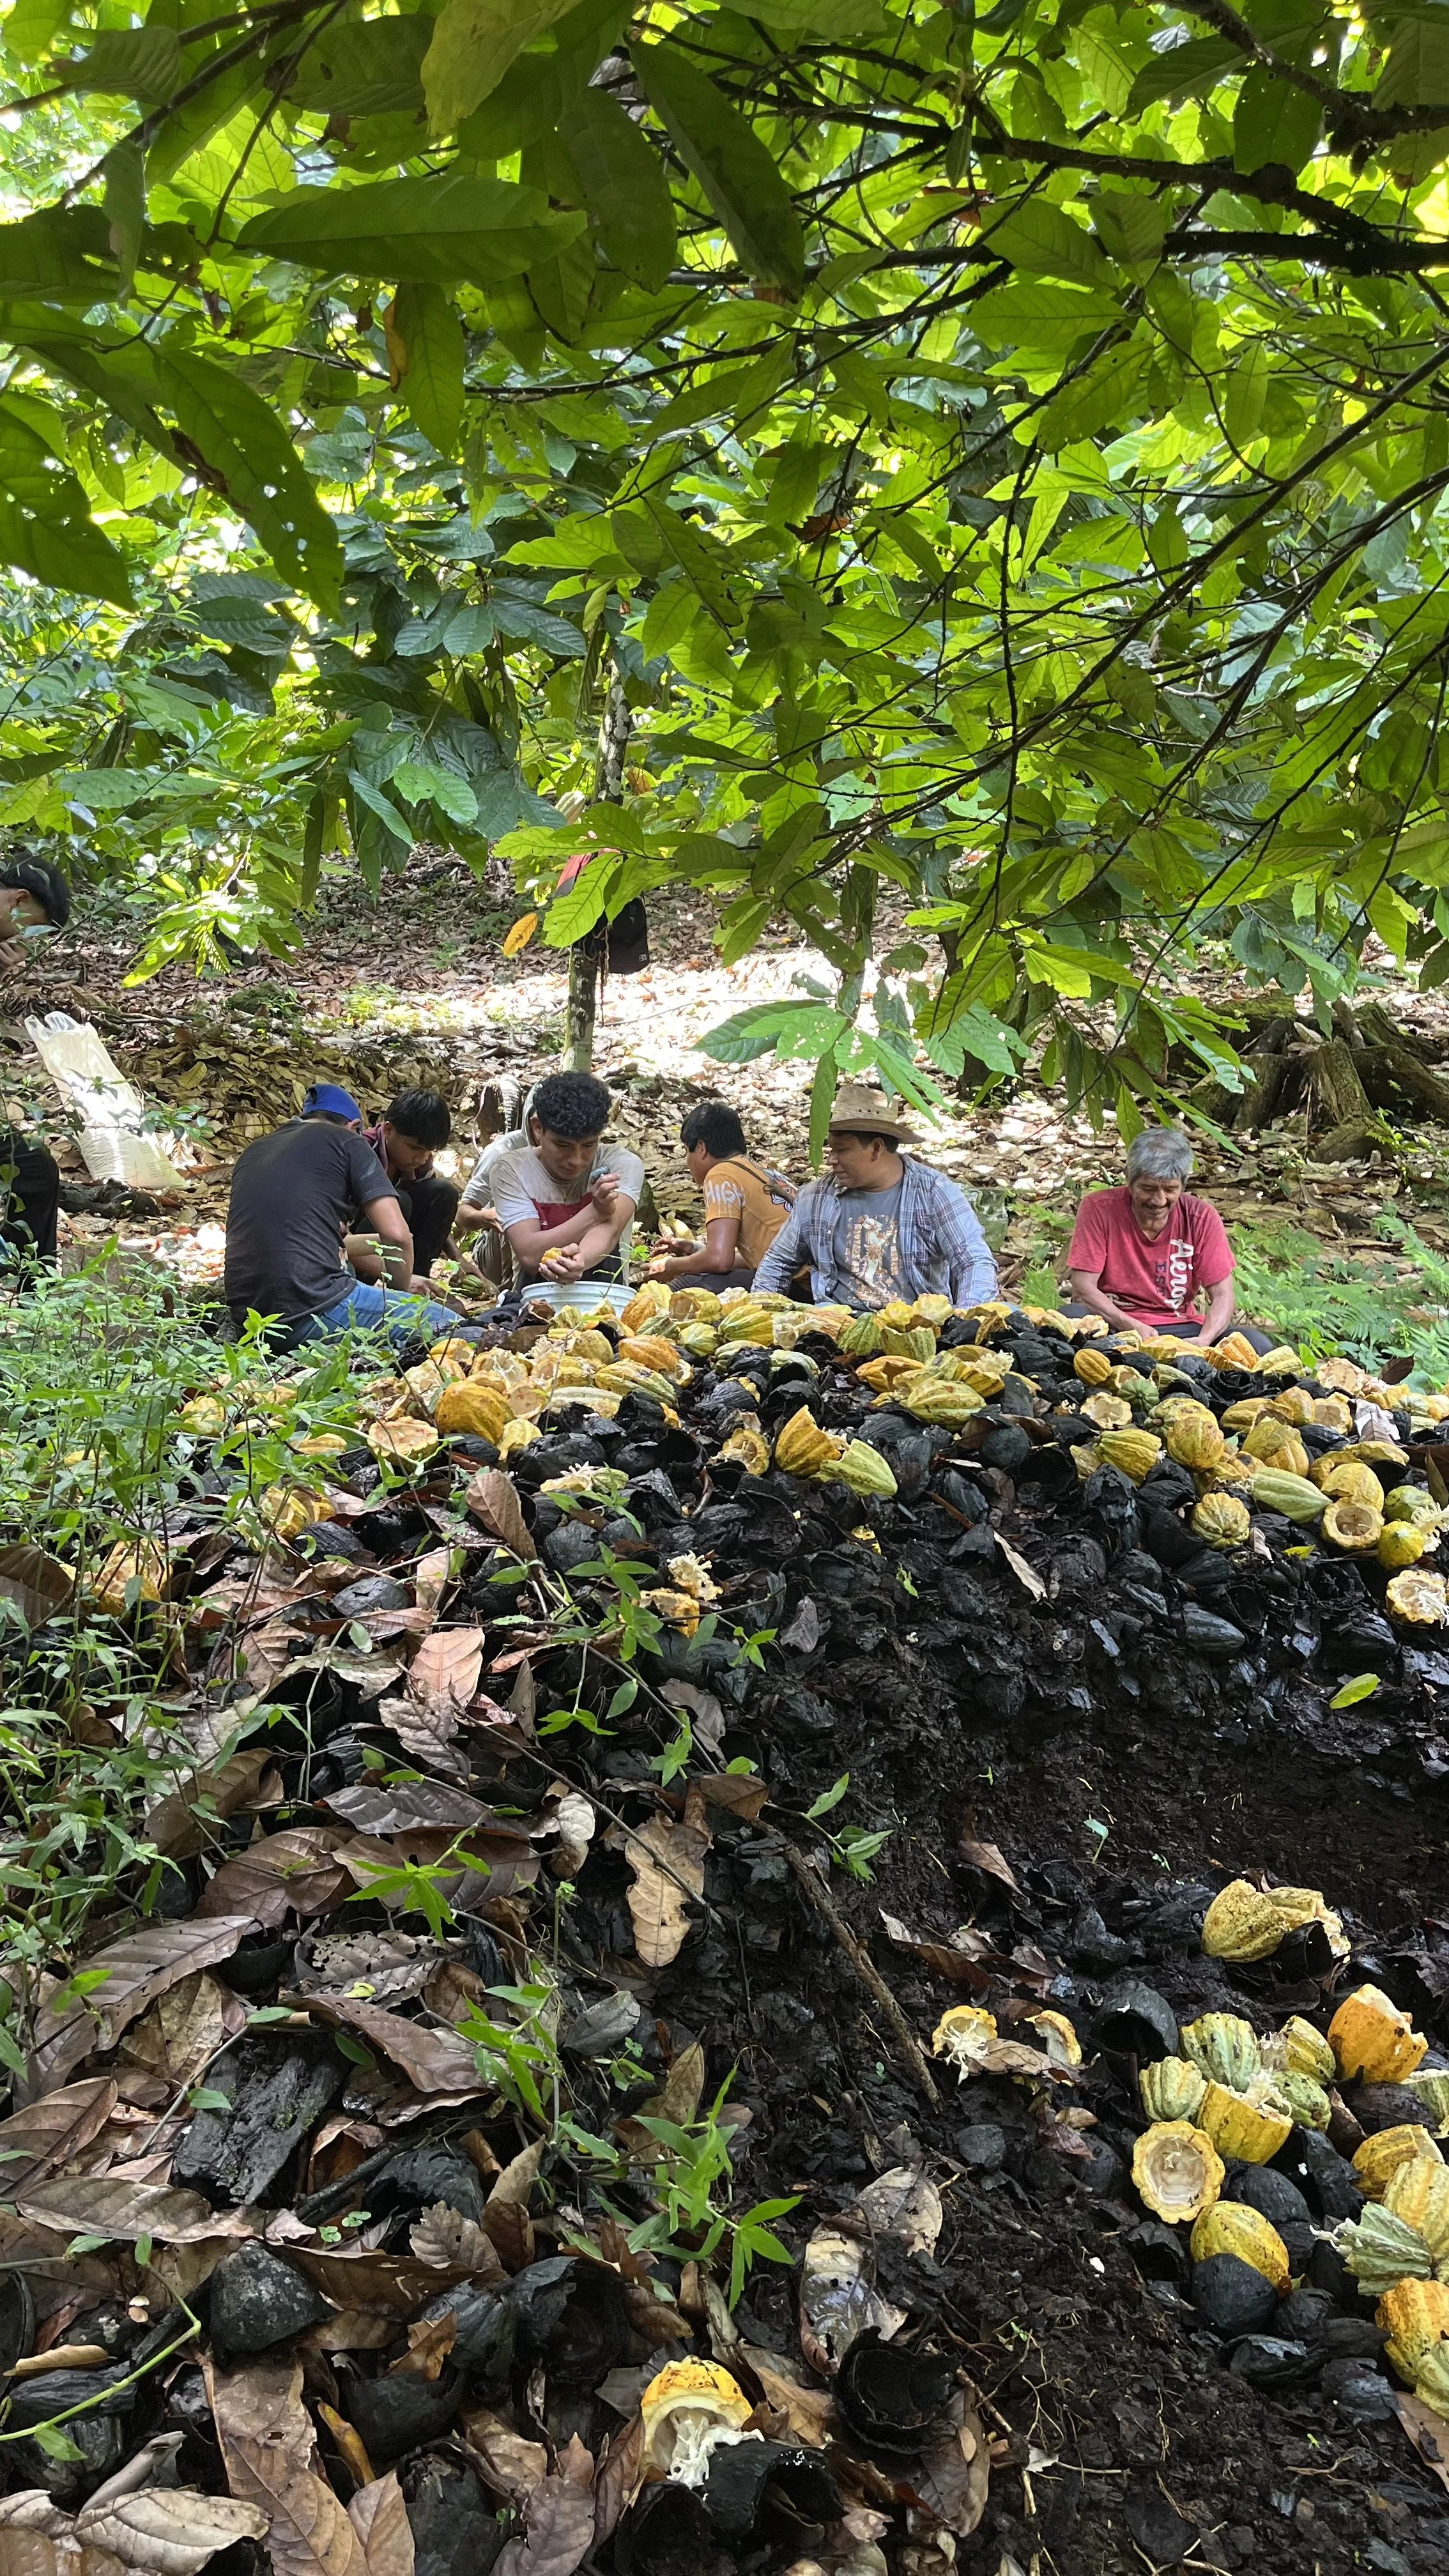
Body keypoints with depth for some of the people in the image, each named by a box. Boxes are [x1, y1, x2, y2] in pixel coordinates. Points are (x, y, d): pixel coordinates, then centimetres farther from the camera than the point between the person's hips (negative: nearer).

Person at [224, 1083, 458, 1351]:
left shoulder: (253, 1151, 23)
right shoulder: (348, 1142, 6)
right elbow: (396, 1236, -1)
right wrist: (398, 1294, 14)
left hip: (245, 1315, 7)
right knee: (447, 1324, 4)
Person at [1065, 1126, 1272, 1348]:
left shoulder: (1202, 1218, -3)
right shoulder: (1099, 1208, -8)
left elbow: (1222, 1296, -3)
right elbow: (1083, 1288, -11)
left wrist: (1203, 1341, -25)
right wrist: (1134, 1328, -25)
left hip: (1181, 1330, 2)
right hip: (1115, 1326, -2)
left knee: (1256, 1344, -24)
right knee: (1071, 1316, -36)